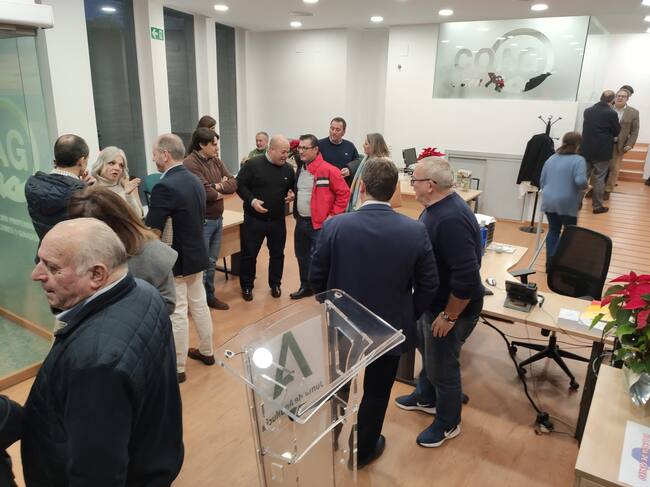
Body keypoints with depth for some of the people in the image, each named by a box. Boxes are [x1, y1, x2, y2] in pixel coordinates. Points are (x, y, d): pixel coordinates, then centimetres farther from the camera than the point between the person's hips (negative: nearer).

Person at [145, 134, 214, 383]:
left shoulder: (165, 187, -22)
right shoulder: (195, 180, 5)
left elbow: (151, 232, -22)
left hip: (175, 260, -8)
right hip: (197, 254, 8)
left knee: (176, 314, 3)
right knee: (199, 304, 20)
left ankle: (176, 368, 16)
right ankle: (206, 351, 35)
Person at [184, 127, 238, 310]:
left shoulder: (216, 161, 9)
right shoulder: (190, 163, -16)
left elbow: (233, 183, 3)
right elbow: (205, 192, -23)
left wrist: (217, 186, -13)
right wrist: (220, 192, -5)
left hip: (218, 218, 8)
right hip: (202, 221, -8)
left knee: (212, 262, 18)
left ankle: (210, 296, 31)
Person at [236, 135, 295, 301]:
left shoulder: (288, 169, 3)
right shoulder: (253, 164, -11)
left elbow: (293, 188, 17)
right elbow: (239, 184, -8)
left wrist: (292, 195, -6)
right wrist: (251, 200, -21)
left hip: (278, 220, 4)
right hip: (254, 219, -4)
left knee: (277, 253, 13)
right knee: (249, 254, 5)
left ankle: (275, 284, 31)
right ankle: (246, 286, 22)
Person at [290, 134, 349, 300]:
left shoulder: (328, 170, -14)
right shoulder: (300, 169, 7)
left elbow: (344, 193, -13)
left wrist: (333, 216, -13)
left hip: (319, 223, -7)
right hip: (300, 222, 7)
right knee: (302, 256, 17)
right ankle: (306, 287, 33)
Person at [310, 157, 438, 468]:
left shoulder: (334, 226, -19)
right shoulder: (416, 231, -17)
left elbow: (316, 278, -8)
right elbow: (428, 286, -8)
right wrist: (407, 318, 9)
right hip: (389, 328, 0)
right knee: (376, 392, 20)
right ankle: (363, 450, 41)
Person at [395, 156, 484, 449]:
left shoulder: (451, 219, -33)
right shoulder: (437, 206, 0)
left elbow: (467, 276, -33)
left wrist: (449, 316, -22)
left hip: (451, 307, -10)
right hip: (432, 301, 10)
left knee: (442, 367, 9)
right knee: (427, 351, 27)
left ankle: (448, 424, 33)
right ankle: (426, 398, 51)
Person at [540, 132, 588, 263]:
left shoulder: (551, 159, 9)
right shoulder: (579, 160, -10)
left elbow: (542, 182, 12)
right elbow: (580, 181, -24)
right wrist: (586, 186, -2)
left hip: (549, 202, 5)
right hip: (567, 204, -5)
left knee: (553, 231, 16)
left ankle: (550, 262, 18)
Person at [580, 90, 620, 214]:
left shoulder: (588, 111, 1)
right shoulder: (611, 113, -14)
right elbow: (617, 132, -2)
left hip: (586, 149, 4)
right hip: (602, 151, -4)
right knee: (599, 178, 3)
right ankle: (597, 206, 9)